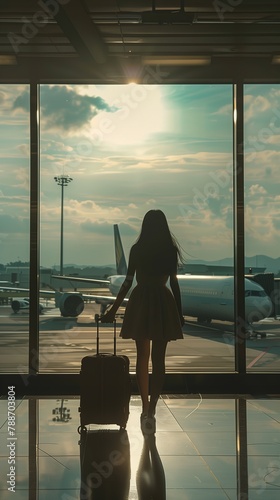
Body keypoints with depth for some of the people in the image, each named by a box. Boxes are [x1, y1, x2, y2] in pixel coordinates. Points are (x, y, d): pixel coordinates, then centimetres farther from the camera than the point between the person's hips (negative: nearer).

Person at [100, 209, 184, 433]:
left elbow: (128, 282, -2)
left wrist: (113, 310, 5)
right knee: (159, 359, 5)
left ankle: (146, 408, 9)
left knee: (142, 357, 12)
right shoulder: (170, 250, 0)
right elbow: (174, 283, 1)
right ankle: (151, 409, 0)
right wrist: (180, 312, 11)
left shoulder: (137, 249, -2)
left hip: (141, 302, 0)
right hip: (163, 302, 0)